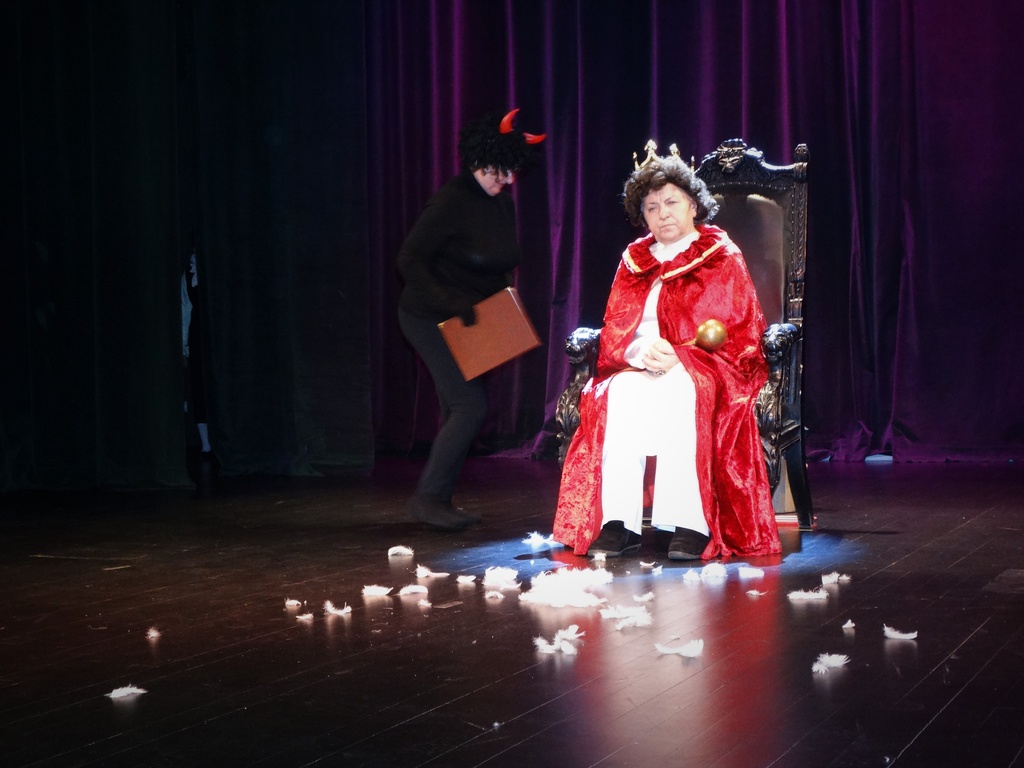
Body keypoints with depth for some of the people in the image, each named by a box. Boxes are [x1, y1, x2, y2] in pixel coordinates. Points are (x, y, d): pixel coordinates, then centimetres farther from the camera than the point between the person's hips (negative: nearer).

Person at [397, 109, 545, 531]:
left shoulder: (502, 203, 4)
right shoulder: (450, 203, -20)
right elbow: (410, 260, -21)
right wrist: (451, 302, -27)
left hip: (463, 321, 8)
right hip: (430, 319, -8)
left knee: (458, 409, 8)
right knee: (470, 404, -15)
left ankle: (438, 500, 16)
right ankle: (427, 496, -8)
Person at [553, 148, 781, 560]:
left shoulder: (722, 258, 9)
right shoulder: (635, 260, 19)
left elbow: (742, 336, 0)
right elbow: (613, 329, 8)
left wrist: (680, 357, -17)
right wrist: (641, 350, -17)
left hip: (704, 370, -3)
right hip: (637, 368, 3)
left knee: (676, 391, -37)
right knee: (619, 393, -32)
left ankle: (691, 524, -41)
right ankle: (617, 523, -38)